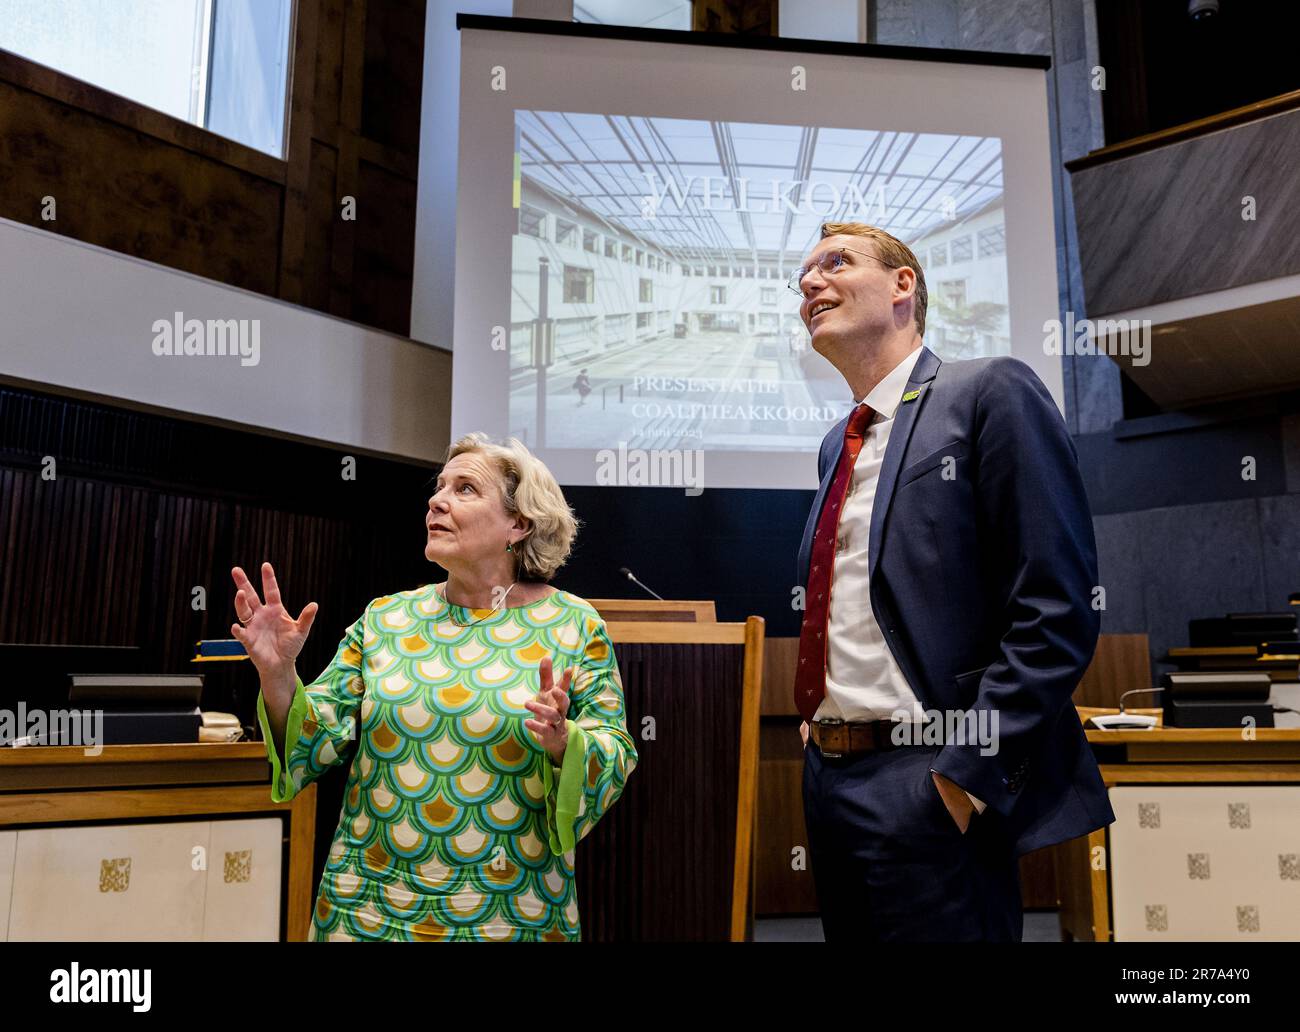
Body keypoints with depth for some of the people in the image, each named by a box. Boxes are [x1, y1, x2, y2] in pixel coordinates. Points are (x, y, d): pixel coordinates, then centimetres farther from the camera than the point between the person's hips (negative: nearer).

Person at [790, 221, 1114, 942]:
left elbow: (1057, 609, -15)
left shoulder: (991, 393, -8)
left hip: (926, 788, -7)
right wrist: (815, 725, 10)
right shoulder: (838, 444, 15)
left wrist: (963, 774, -18)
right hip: (827, 776, 8)